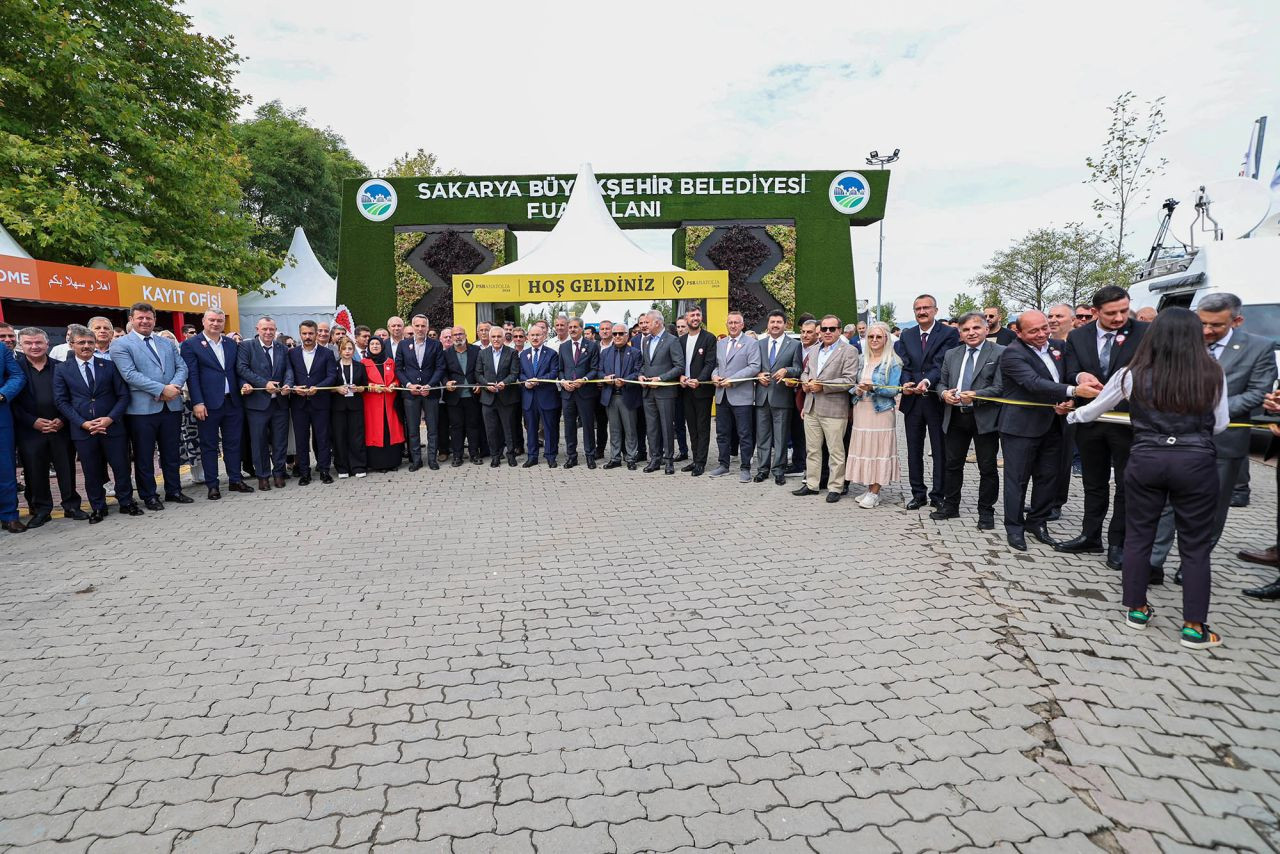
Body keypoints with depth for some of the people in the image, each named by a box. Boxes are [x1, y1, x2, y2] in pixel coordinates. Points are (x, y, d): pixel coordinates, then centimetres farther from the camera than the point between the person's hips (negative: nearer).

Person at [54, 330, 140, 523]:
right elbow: (61, 401, 2)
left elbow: (123, 395, 2)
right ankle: (98, 507, 21)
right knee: (91, 472, 8)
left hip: (112, 426, 0)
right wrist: (83, 423, -10)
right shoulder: (62, 370, 5)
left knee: (121, 467, 5)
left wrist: (110, 418, -11)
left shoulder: (109, 366, 4)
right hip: (82, 429, 0)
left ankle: (126, 502, 20)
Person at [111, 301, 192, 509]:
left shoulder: (167, 343, 15)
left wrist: (174, 386, -13)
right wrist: (162, 389, -19)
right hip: (142, 408, -4)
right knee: (144, 455, 6)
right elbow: (130, 374, -13)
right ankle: (149, 496, 16)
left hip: (172, 406, 5)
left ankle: (173, 490, 25)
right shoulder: (120, 345, -1)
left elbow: (181, 367, 7)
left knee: (172, 452, 13)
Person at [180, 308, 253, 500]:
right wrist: (197, 403, -13)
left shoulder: (232, 344, 12)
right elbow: (191, 375, -7)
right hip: (208, 404, -4)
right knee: (209, 446, 5)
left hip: (233, 402, 4)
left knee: (233, 443, 10)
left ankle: (235, 480, 19)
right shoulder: (191, 345, -2)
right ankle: (212, 486, 11)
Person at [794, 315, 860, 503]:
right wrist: (805, 381, 1)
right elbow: (805, 372, 24)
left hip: (833, 408, -6)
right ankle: (811, 484, 22)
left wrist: (822, 385, -16)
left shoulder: (849, 351, -5)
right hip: (811, 407, 6)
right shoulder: (814, 350, 16)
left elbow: (849, 380, -13)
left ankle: (835, 488, 10)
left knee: (835, 451, 1)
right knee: (812, 449, 12)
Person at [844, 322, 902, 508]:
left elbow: (893, 390, -8)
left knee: (878, 450, -3)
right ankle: (869, 488, 17)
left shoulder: (893, 362, -4)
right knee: (864, 449, 6)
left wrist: (873, 388, -22)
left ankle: (875, 493, 3)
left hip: (880, 412, -5)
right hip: (861, 411, 5)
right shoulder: (862, 360, 12)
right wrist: (857, 390, -5)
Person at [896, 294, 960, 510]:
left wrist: (927, 381, -32)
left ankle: (938, 495, 15)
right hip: (912, 401, 4)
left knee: (940, 451, 4)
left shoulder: (949, 334, -4)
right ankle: (918, 493, 22)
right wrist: (905, 382, -16)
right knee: (914, 450, 11)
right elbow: (904, 365, 4)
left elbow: (941, 363, -15)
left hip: (937, 400, -4)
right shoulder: (907, 336, 11)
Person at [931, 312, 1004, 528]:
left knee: (987, 468, 5)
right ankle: (950, 506, 26)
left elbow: (1000, 388, -12)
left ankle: (986, 511, 17)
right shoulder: (951, 355, 11)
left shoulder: (999, 353, -6)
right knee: (953, 464, 13)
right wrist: (944, 393, -6)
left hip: (984, 418, -5)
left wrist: (975, 395, -23)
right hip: (955, 417, 5)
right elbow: (942, 383, 16)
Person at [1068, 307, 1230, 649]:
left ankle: (1136, 609, 22)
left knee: (1138, 536, 13)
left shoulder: (1133, 374, -1)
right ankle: (1194, 626, 12)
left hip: (1145, 460, 1)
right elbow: (1219, 425, 6)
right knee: (1195, 545, 8)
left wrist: (1072, 415, 33)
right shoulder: (1212, 374, -3)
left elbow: (1094, 409, 13)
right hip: (1196, 463, 0)